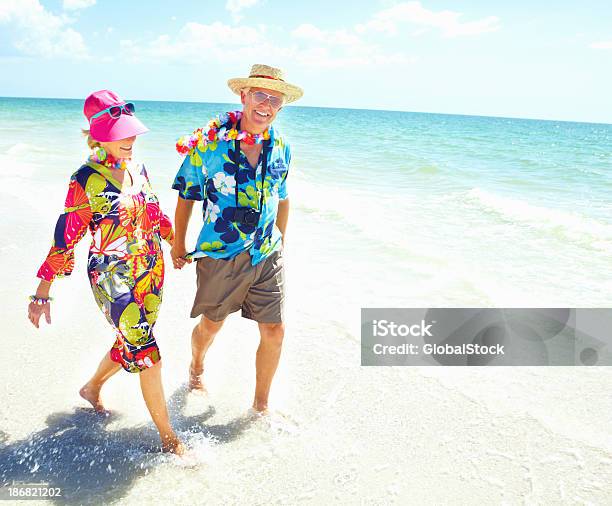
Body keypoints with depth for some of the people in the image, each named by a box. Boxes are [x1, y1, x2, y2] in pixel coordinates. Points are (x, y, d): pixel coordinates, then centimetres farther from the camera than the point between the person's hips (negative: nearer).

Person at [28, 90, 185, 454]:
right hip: (112, 276, -7)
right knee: (146, 354, -5)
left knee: (131, 344, 19)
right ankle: (169, 438, 9)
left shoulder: (138, 169, 5)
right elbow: (65, 238, -11)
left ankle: (92, 388, 49)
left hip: (152, 270, 7)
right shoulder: (86, 180, -13)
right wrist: (43, 293, -9)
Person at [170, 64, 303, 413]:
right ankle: (197, 368, 51)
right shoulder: (209, 142, -13)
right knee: (211, 325, 16)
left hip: (267, 256, 3)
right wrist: (179, 246, 4)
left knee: (274, 331, 4)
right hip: (220, 257, -3)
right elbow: (186, 196, -3)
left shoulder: (280, 147, 0)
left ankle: (261, 404, 27)